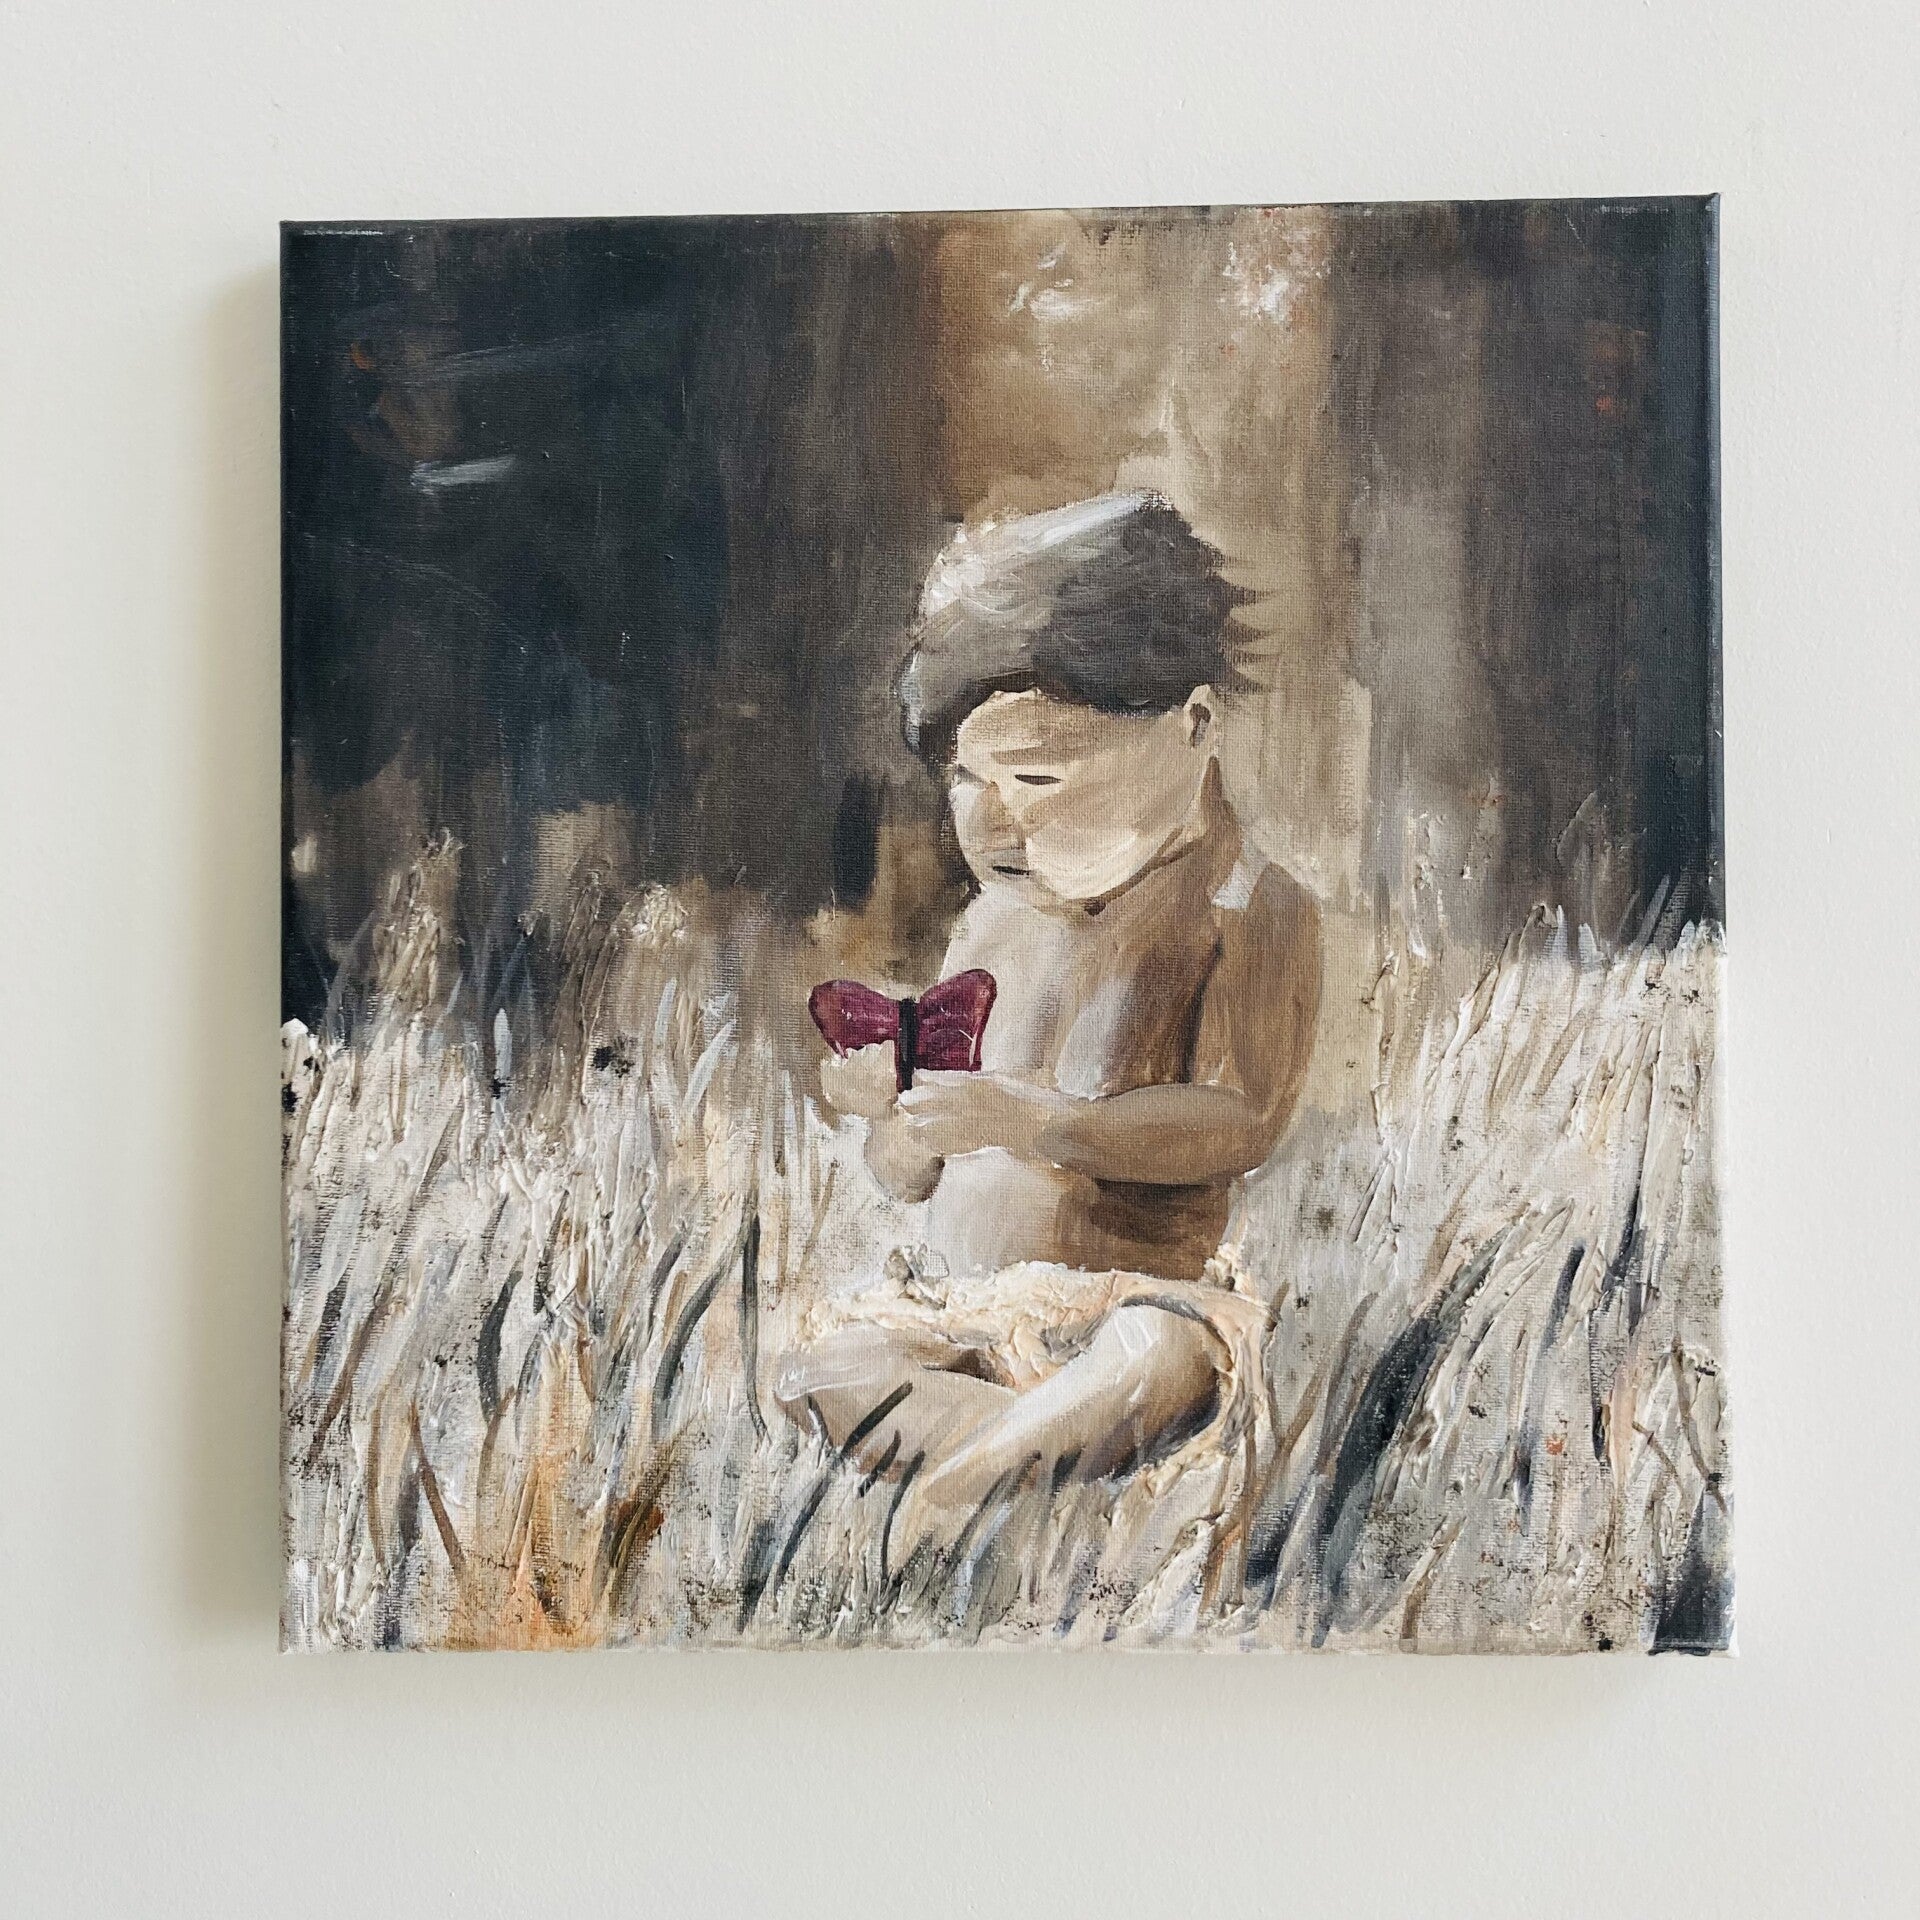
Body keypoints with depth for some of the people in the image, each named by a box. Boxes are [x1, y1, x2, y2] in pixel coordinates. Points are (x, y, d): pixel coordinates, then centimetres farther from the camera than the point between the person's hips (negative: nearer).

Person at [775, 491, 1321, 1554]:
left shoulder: (1247, 908, 0)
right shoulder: (993, 923, 12)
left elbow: (1239, 1119, -14)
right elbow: (912, 1175, 12)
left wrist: (1042, 1121, -28)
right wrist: (891, 1101, -12)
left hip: (1125, 1299, -4)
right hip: (954, 1307, 4)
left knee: (1165, 1361, -38)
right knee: (815, 1369, -25)